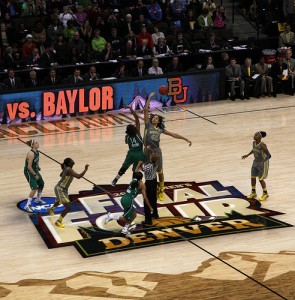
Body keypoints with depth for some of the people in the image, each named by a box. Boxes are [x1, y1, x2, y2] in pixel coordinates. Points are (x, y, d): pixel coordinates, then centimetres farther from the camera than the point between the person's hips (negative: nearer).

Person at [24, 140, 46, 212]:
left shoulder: (37, 151, -1)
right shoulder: (31, 154, -28)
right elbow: (29, 167, -28)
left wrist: (38, 166, 9)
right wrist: (35, 175, -22)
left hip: (35, 170, 10)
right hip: (29, 172, -10)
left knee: (41, 184, 23)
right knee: (34, 188, -17)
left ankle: (38, 199, 45)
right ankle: (27, 205, -11)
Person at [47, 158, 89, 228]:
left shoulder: (66, 168, -1)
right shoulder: (69, 170, -31)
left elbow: (61, 175, 18)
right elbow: (78, 176, -42)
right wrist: (85, 169, -34)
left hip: (64, 189, 10)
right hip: (60, 189, -10)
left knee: (60, 201, 38)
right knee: (68, 207, -16)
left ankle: (50, 209, 67)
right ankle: (58, 221, -2)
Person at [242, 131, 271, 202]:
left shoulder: (262, 145, -29)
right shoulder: (254, 142, -6)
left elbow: (269, 155, -29)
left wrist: (262, 162, -43)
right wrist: (247, 155, 16)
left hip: (263, 163, -7)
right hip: (255, 162, 7)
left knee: (261, 179, 2)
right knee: (253, 177, 11)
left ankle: (265, 194, 23)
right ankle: (253, 192, 31)